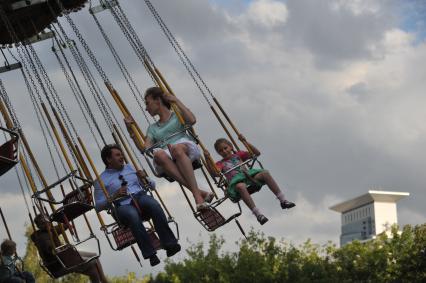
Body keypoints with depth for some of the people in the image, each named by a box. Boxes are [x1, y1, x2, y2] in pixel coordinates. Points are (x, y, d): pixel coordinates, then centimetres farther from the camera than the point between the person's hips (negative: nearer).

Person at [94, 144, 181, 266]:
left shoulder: (130, 167, 28)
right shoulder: (102, 179, 16)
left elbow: (152, 185, 29)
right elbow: (98, 206, 9)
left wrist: (144, 178, 7)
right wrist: (114, 196, -5)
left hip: (141, 197, 3)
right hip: (123, 206, -3)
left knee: (153, 203, -34)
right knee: (132, 215, -39)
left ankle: (169, 244, -39)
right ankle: (150, 254, -43)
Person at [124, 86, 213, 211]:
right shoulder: (152, 128, 33)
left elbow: (192, 120, -2)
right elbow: (145, 149, 16)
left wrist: (176, 101, 5)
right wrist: (131, 131, 11)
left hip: (186, 146, -2)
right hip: (167, 156, 2)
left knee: (177, 148, -39)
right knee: (158, 154, -35)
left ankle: (197, 194, -47)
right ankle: (199, 192, -46)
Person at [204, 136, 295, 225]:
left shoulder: (238, 155, 30)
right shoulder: (220, 164, 20)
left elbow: (257, 153, 23)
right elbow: (214, 173, -3)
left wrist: (245, 142, 13)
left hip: (248, 175, 3)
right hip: (236, 180, -3)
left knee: (265, 173, -25)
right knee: (240, 186, -42)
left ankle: (283, 201, -25)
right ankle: (258, 214, -46)